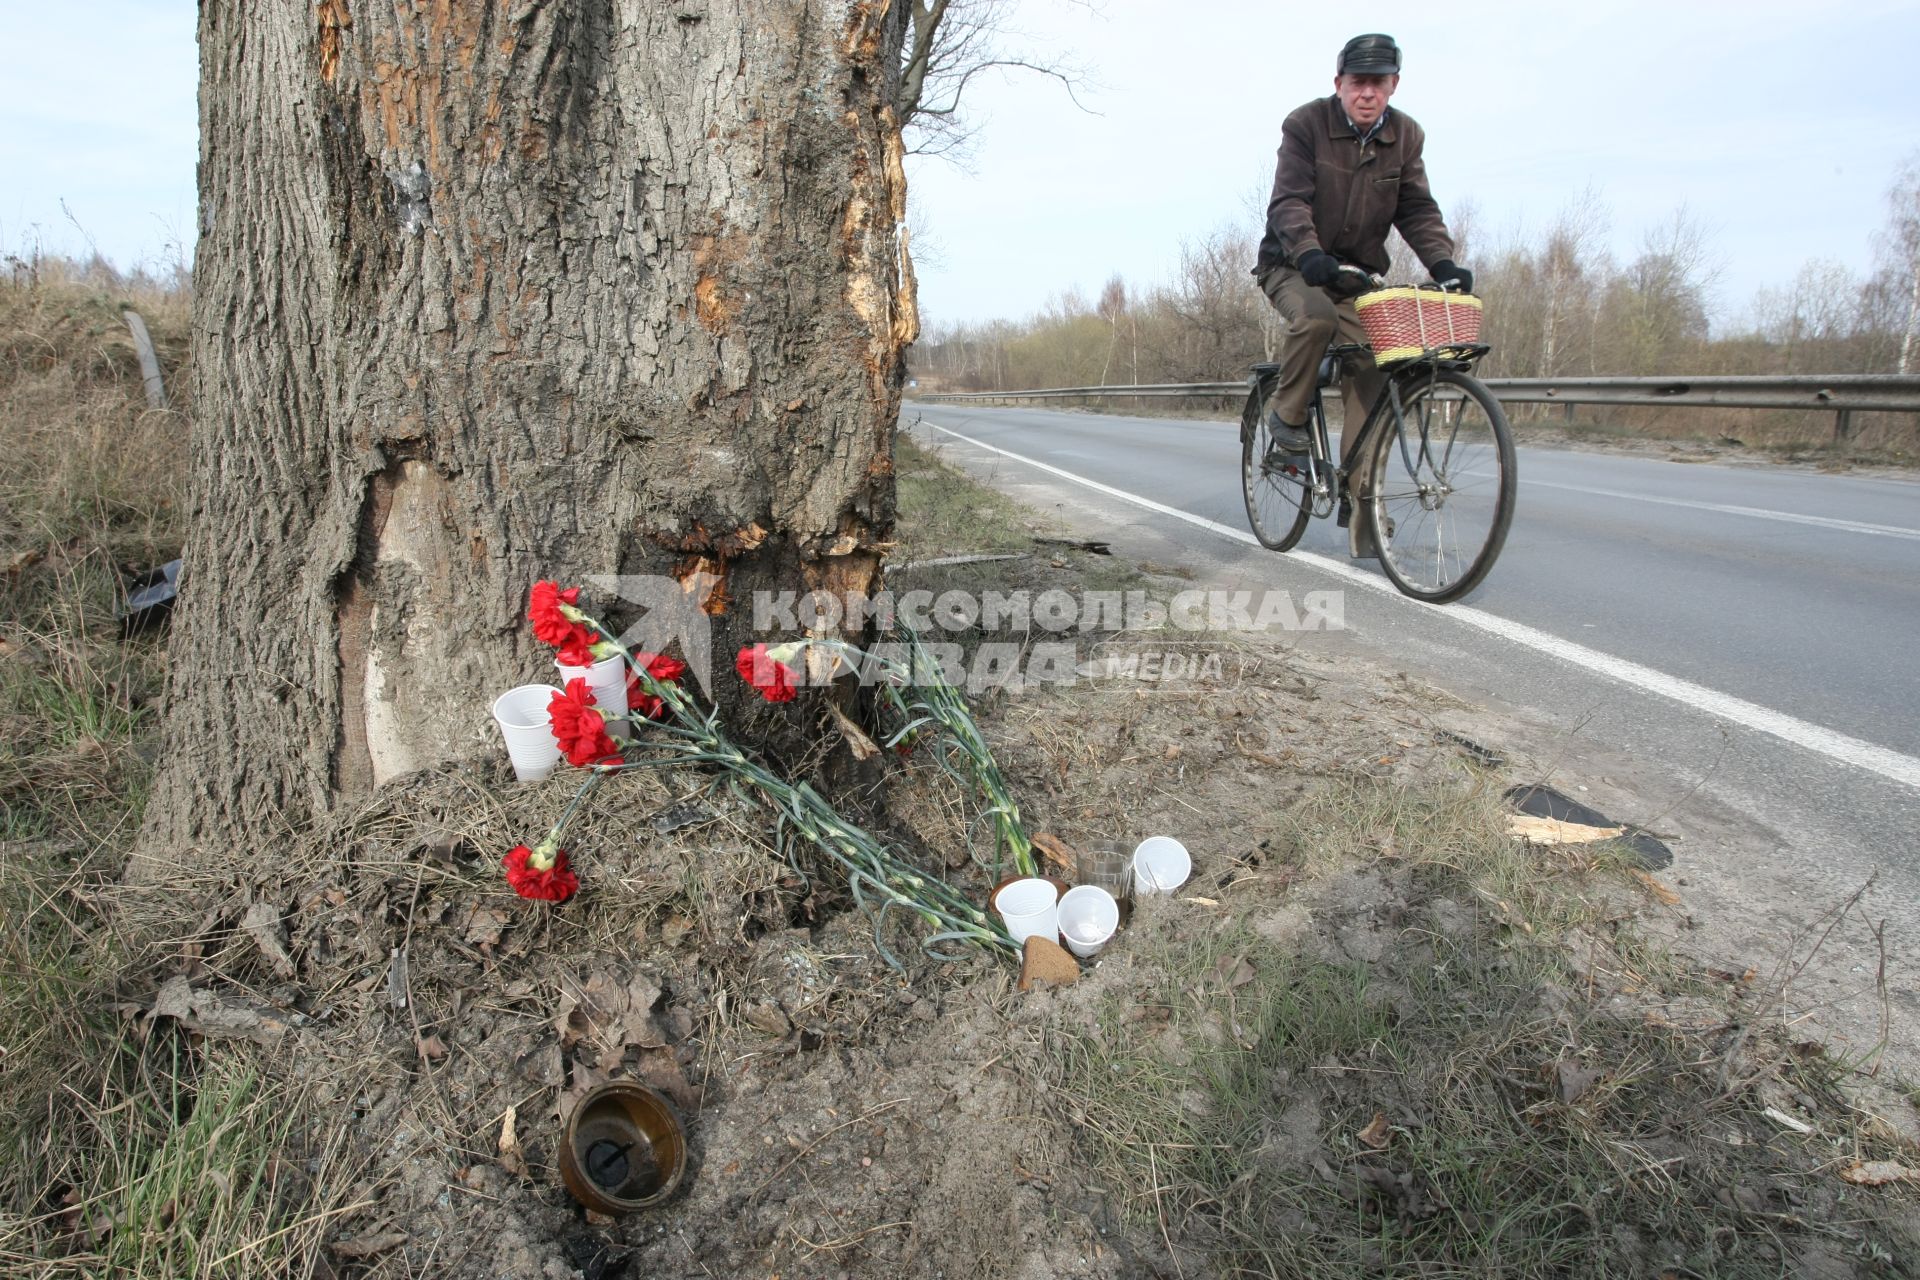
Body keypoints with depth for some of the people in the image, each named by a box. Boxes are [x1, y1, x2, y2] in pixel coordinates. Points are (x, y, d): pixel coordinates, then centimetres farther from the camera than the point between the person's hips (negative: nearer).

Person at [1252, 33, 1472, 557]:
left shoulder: (1406, 136, 2)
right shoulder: (1305, 125, -10)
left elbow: (1417, 209, -1)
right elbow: (1288, 200, -21)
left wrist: (1443, 262, -20)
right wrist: (1309, 253, -41)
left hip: (1358, 271, 4)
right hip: (1294, 266, -4)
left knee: (1370, 375, -11)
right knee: (1315, 316, -38)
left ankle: (1358, 499, -7)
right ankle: (1288, 416, -13)